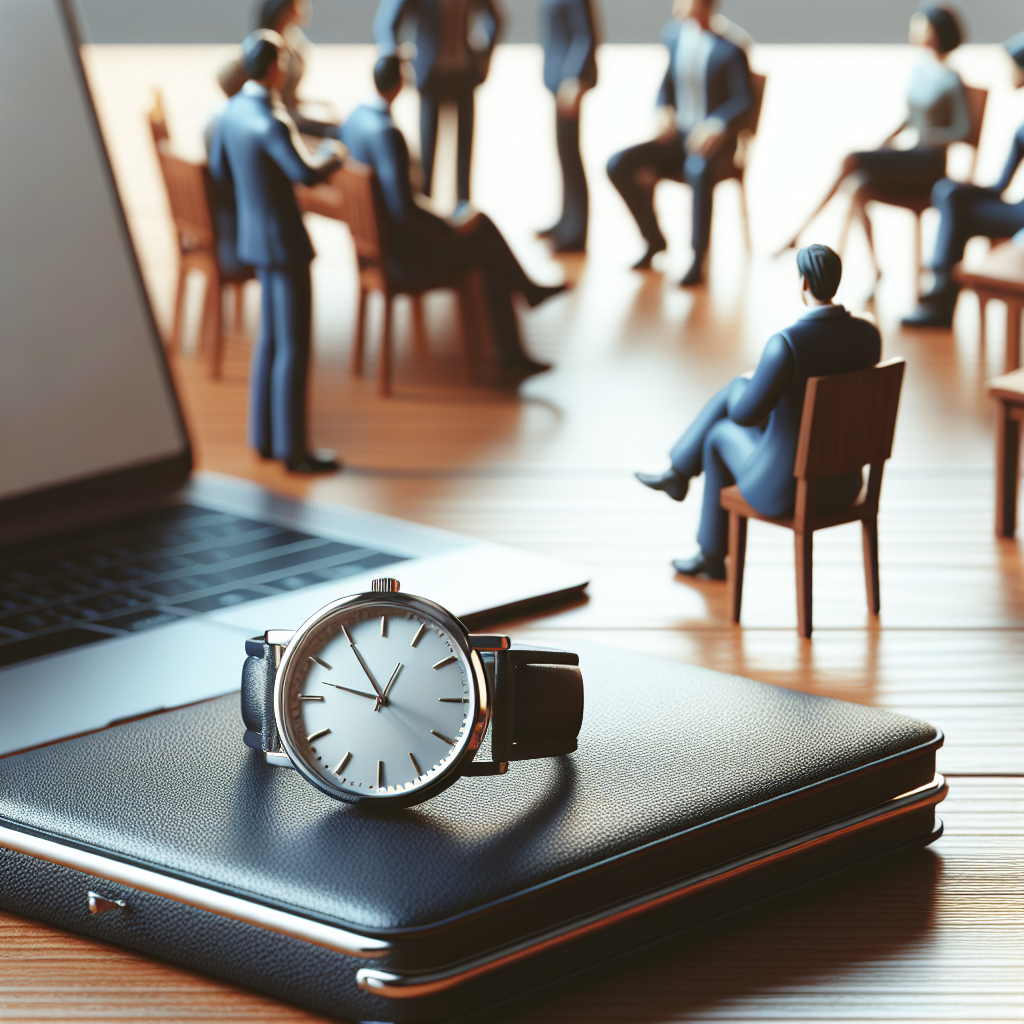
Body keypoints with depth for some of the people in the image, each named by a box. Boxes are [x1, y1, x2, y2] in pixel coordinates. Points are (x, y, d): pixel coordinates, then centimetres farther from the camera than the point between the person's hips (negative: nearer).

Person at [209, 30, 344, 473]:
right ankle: (291, 448, 5)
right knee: (293, 349, -1)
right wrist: (332, 155, -17)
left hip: (253, 232, 9)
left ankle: (265, 436, 26)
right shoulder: (270, 122, -27)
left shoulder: (233, 109, 2)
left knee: (270, 339, 19)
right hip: (282, 239, -9)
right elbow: (306, 173, -37)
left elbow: (219, 167, 13)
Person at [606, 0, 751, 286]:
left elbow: (742, 100, -11)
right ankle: (654, 239, 5)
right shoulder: (675, 37, 7)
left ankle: (697, 261, -37)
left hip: (713, 141, -6)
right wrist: (665, 112, -1)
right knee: (618, 165, -15)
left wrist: (715, 125, -28)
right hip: (678, 136, 6)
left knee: (698, 168, -42)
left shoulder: (729, 52, -10)